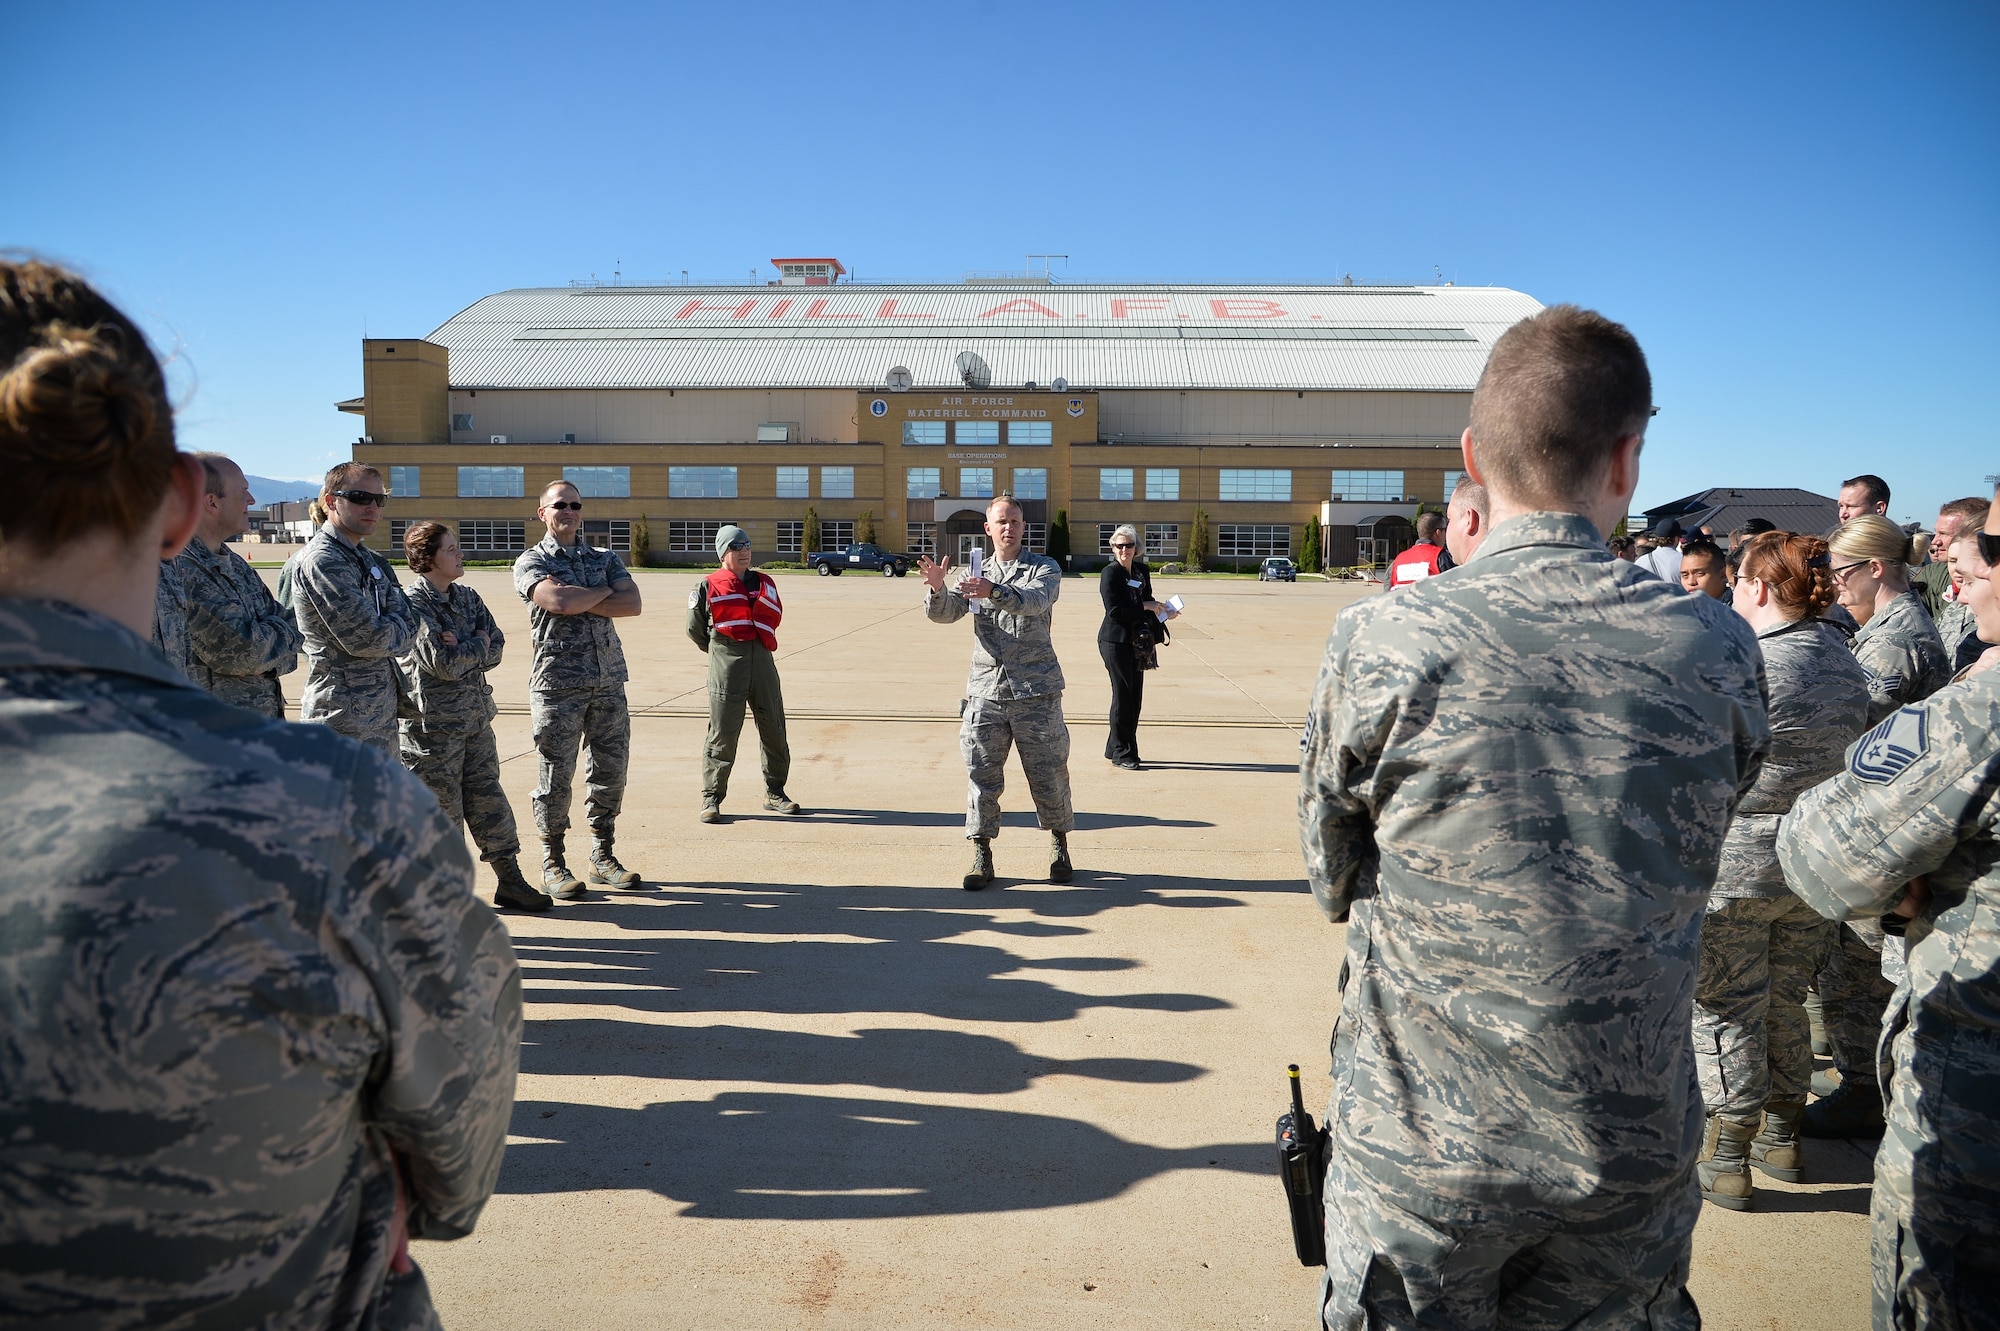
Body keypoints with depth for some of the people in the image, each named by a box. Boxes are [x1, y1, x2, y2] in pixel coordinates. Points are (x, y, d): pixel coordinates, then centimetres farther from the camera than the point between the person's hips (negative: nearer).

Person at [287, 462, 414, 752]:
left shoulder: (369, 560, 15)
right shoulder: (322, 560, -15)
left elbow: (403, 617, 8)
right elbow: (367, 639, -20)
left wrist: (389, 630, -12)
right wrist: (401, 631, -2)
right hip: (346, 717, -9)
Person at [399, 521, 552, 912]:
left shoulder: (466, 597, 10)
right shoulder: (414, 604, -14)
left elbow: (496, 646, 2)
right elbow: (444, 663, -21)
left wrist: (462, 649, -15)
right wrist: (477, 644, -5)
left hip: (475, 716, 7)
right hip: (433, 722, -7)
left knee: (488, 800, 11)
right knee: (441, 809, 3)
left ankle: (510, 882, 19)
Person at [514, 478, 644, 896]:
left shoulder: (605, 559, 15)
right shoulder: (531, 561, 3)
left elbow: (632, 604, -2)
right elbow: (558, 600, -17)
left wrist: (577, 604, -10)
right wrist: (604, 592, -2)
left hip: (609, 680, 4)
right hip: (558, 683, -4)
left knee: (610, 770, 8)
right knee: (557, 776, -1)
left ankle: (603, 859, 20)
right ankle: (553, 865, 12)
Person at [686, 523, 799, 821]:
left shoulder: (764, 582, 14)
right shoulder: (708, 587, 2)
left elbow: (774, 618, 20)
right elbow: (695, 628, 9)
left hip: (762, 659, 4)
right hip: (726, 665, -4)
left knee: (773, 727, 7)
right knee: (723, 732, -4)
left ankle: (774, 793, 19)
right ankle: (711, 798, 4)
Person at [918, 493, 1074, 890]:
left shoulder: (1045, 568, 2)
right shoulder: (976, 575, 12)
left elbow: (1034, 601, -20)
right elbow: (943, 614, 0)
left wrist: (995, 592, -40)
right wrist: (936, 588, -23)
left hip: (1035, 690, -2)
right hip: (985, 690, 2)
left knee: (1048, 774, 5)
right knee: (982, 775, 0)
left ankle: (1059, 845, 26)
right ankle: (981, 857, 9)